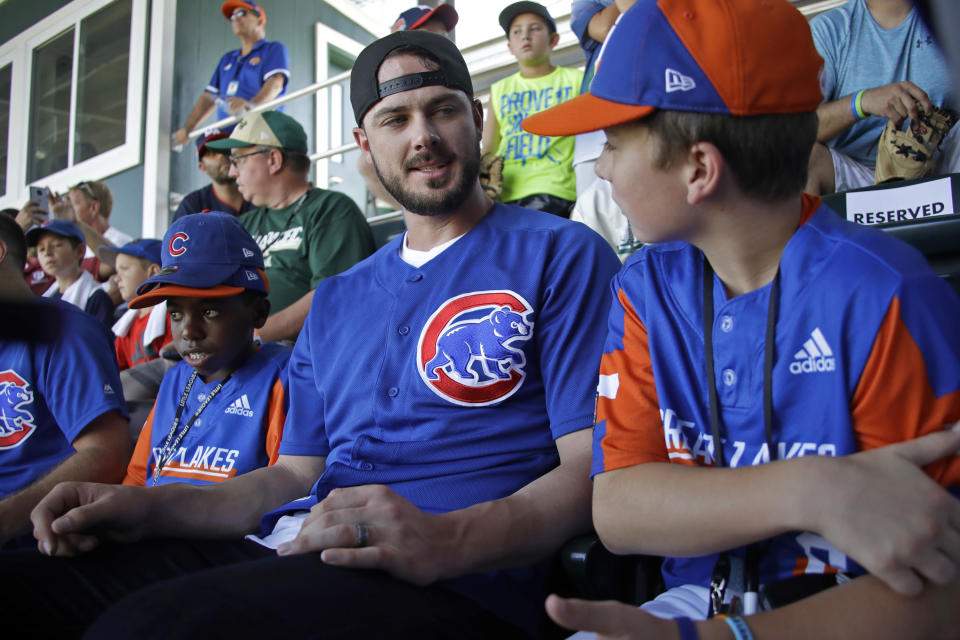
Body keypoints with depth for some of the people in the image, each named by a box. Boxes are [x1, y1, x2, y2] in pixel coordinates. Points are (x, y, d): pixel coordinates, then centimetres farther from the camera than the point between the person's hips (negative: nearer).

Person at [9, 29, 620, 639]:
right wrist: (152, 507, 5)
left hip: (455, 583, -5)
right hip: (284, 554, 6)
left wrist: (446, 540, -25)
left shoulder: (560, 253, 3)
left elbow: (591, 465, -7)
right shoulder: (336, 299, 22)